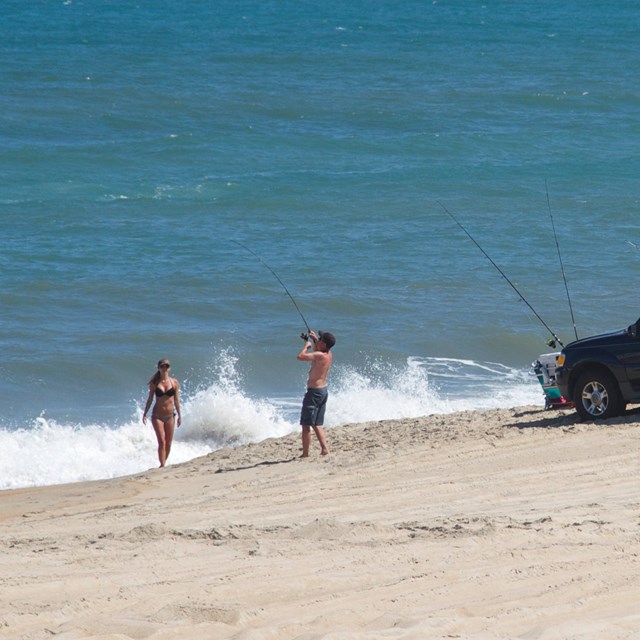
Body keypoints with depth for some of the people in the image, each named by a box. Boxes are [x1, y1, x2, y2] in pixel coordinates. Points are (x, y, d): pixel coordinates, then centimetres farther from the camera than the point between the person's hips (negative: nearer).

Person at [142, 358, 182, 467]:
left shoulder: (174, 382, 2)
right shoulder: (154, 383, -1)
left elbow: (176, 400, 6)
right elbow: (150, 399, 5)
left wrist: (179, 415, 6)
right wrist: (145, 414, 3)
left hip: (170, 415, 2)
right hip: (157, 415, -2)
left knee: (168, 443, 6)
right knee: (162, 442, -13)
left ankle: (164, 463, 20)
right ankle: (162, 465, -12)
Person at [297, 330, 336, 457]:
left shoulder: (320, 355, -21)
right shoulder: (329, 354, 6)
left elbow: (301, 356, -30)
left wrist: (306, 346, -12)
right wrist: (315, 341, 15)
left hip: (314, 392, -9)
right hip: (323, 391, 9)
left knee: (306, 425, -3)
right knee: (317, 425, 17)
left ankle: (305, 454, -4)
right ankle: (324, 449, 8)